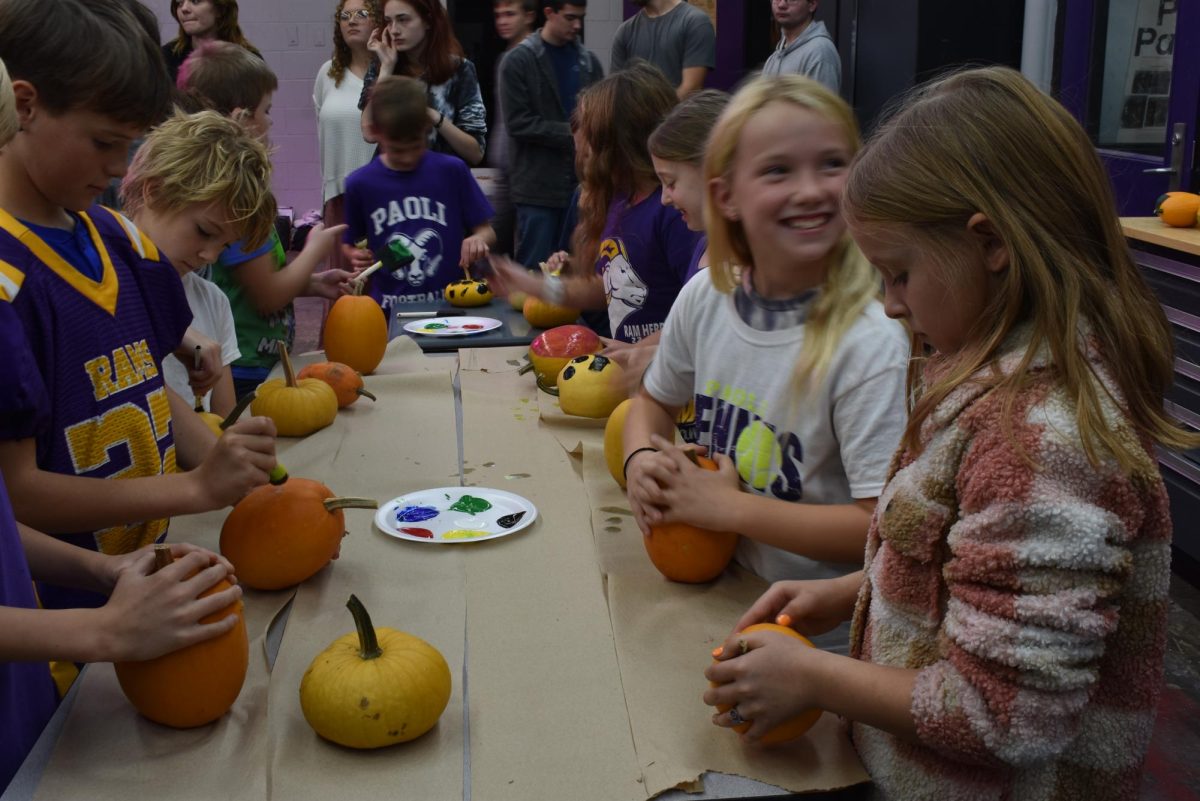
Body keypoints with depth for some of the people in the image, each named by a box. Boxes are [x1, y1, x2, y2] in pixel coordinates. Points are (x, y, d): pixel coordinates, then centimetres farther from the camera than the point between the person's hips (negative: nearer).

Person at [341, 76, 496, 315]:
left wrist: (478, 240, -16)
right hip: (389, 312, 1)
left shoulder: (452, 171, -1)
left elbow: (487, 230, 4)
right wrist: (357, 256, -8)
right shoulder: (360, 184, 1)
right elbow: (351, 244, 13)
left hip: (450, 305, 0)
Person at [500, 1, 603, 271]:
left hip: (582, 184, 4)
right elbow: (518, 122, -9)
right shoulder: (519, 61, -2)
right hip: (538, 187, -4)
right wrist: (571, 133, -14)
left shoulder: (589, 61, 11)